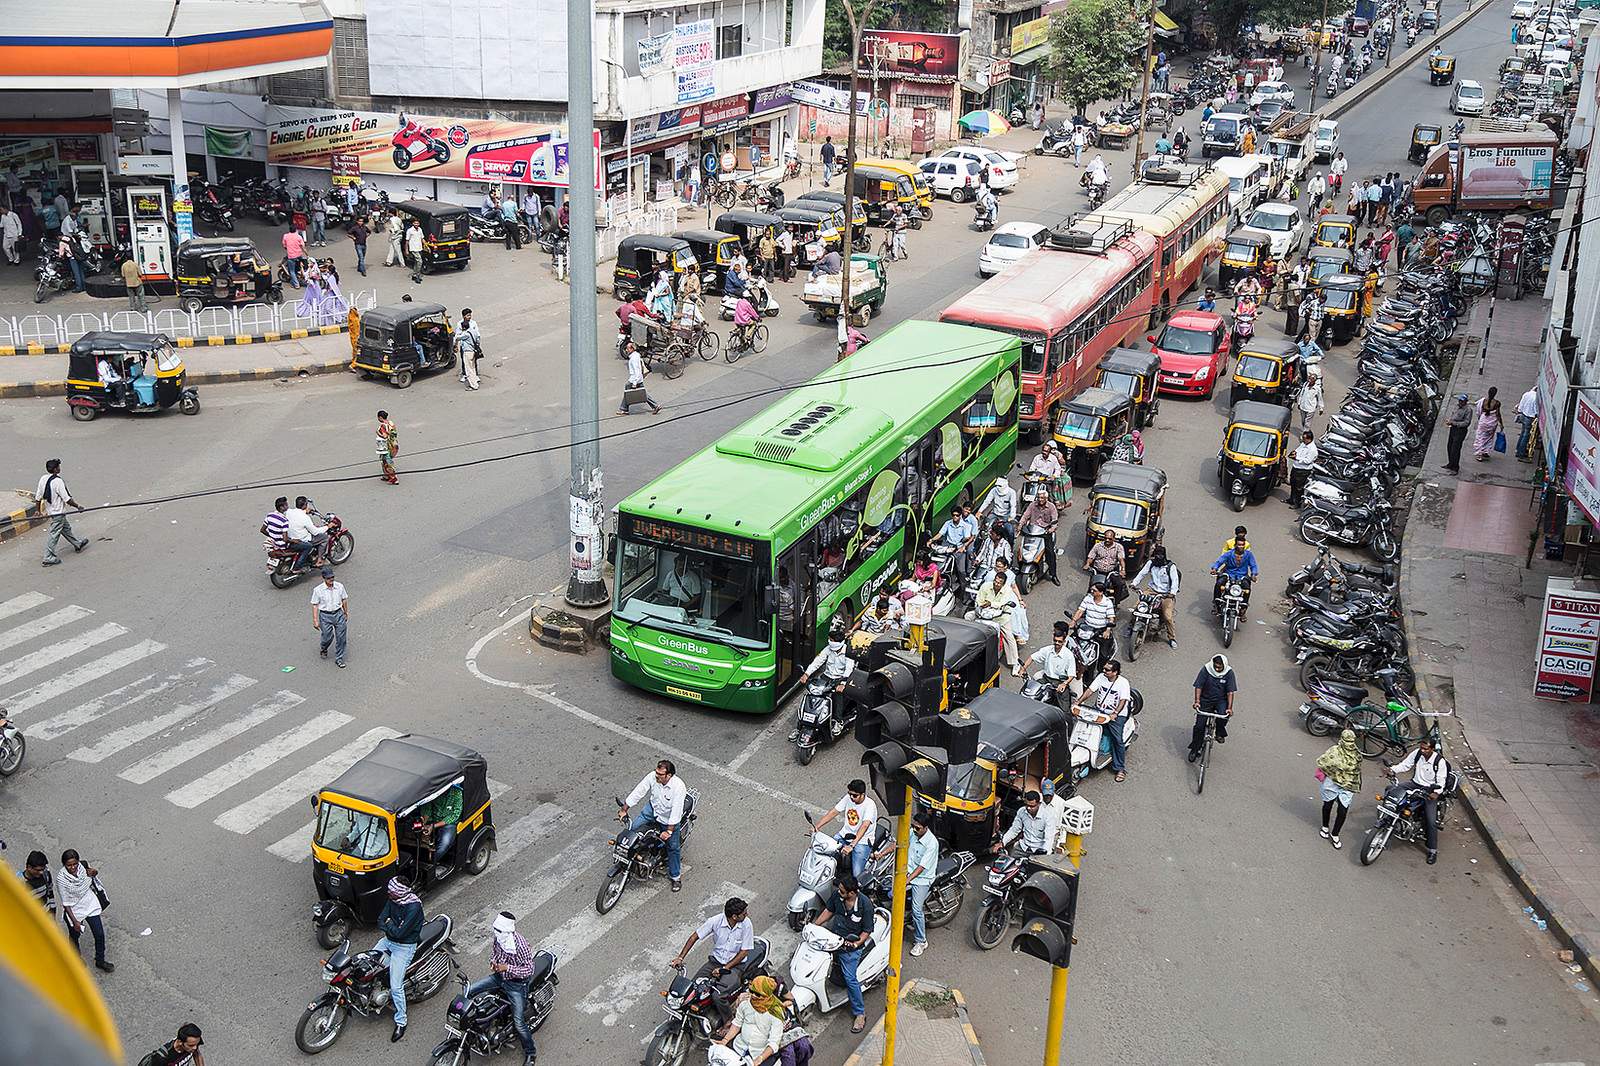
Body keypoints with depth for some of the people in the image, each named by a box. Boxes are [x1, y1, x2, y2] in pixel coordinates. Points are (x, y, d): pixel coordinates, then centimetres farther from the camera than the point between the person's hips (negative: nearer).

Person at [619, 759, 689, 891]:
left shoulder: (678, 787, -36)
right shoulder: (652, 777, -24)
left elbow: (676, 811, -33)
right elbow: (638, 792, -13)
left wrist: (669, 831, -34)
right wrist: (624, 809, -9)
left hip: (669, 818, -4)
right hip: (653, 808, 4)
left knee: (673, 847, 6)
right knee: (633, 827, -8)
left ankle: (676, 876, 25)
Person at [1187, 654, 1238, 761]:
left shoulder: (1229, 673, -13)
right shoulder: (1206, 669, -15)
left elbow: (1230, 692, -14)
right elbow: (1198, 687, -13)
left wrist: (1229, 708, -24)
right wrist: (1197, 701, -25)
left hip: (1221, 700, 0)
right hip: (1206, 699, 0)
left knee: (1224, 715, -31)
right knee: (1199, 726, -5)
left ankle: (1220, 732, 1)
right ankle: (1194, 749, 12)